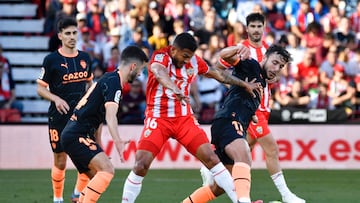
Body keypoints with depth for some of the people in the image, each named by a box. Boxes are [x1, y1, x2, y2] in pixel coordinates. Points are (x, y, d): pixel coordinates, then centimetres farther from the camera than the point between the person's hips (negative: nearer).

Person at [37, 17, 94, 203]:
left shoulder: (85, 58, 7)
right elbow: (41, 89, -3)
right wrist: (56, 99, -21)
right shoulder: (51, 60, -6)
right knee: (60, 161, 3)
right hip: (59, 117, -3)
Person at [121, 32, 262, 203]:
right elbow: (159, 72, -40)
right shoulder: (160, 57, -15)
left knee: (210, 157, -7)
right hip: (158, 117, -4)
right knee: (141, 165, -16)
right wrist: (175, 89, -60)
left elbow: (218, 74, 20)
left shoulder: (194, 61, 1)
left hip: (184, 118, 4)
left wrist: (244, 84, 25)